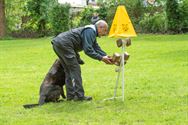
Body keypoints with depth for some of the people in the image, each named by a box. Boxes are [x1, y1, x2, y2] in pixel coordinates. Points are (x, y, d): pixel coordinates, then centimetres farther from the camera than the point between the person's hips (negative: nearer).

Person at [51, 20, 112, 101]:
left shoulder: (91, 32, 22)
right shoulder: (90, 31, -11)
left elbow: (96, 48, 19)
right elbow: (88, 50, -18)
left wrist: (106, 57, 6)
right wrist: (101, 58, -16)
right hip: (64, 44, -11)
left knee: (68, 70, 14)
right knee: (75, 69, -6)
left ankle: (70, 95, 16)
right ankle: (79, 95, -5)